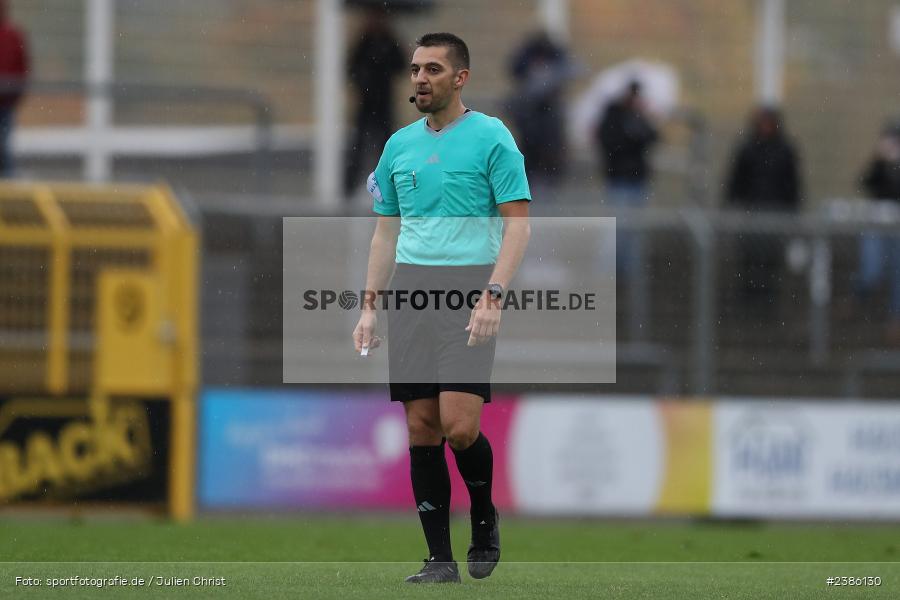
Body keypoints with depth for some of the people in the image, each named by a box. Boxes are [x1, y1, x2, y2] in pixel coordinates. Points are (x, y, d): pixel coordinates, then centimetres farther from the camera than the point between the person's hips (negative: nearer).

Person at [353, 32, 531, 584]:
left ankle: (485, 518, 12)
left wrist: (493, 295, -18)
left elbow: (518, 224, -7)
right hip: (409, 290, 5)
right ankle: (440, 558, 5)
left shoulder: (492, 138, -3)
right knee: (422, 426, 1)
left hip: (468, 290, -5)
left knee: (459, 424, -15)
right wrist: (370, 306, 12)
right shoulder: (399, 146, 14)